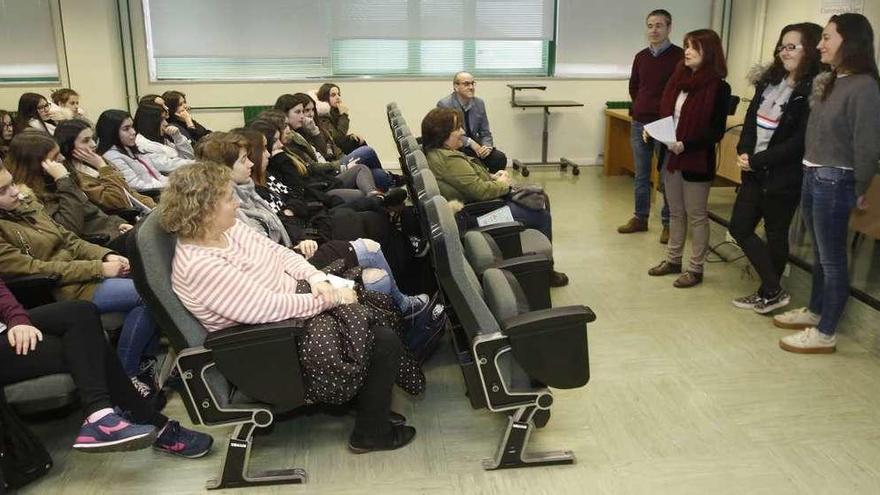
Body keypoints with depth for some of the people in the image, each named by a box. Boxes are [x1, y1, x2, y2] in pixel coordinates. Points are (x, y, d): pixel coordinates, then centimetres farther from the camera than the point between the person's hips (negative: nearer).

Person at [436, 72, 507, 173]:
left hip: (474, 145, 5)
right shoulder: (444, 105, -11)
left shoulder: (479, 103, 4)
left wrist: (487, 146, -14)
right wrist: (469, 141, -22)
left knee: (500, 158, -18)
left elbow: (485, 133, 8)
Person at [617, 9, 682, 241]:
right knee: (641, 175, 12)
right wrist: (639, 107, 11)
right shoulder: (641, 57, 9)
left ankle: (668, 223, 11)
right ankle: (640, 218, 23)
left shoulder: (679, 56, -7)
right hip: (639, 123, 5)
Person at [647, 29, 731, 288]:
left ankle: (696, 269, 15)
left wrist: (686, 145, -23)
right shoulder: (678, 78, 7)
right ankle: (673, 260, 29)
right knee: (676, 212, 17)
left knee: (696, 215, 4)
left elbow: (716, 132, -14)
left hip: (697, 159, -7)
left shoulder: (718, 87, -12)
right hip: (671, 156, 7)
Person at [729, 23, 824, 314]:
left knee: (776, 234, 5)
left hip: (784, 176, -8)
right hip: (755, 170, 8)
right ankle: (773, 291, 19)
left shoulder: (813, 91, -14)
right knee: (740, 227, 8)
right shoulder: (769, 80, 9)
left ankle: (770, 293, 22)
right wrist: (744, 152, -6)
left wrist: (757, 160, -16)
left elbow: (799, 141, -18)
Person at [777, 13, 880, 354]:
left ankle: (826, 334, 12)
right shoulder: (829, 82, 9)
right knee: (820, 255, 21)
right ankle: (814, 312, 36)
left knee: (833, 259, 2)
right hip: (812, 176, 8)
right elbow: (819, 133, 11)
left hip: (834, 182, -8)